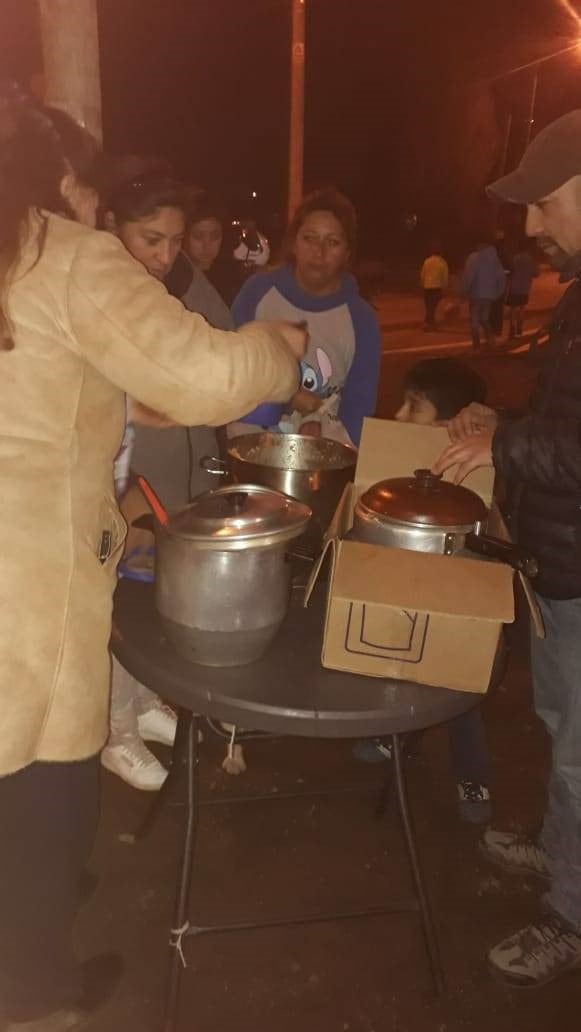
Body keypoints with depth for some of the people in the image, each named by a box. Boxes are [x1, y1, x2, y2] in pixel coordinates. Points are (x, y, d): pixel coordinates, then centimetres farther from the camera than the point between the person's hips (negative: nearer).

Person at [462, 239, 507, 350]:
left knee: (474, 320, 3)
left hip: (476, 294, -5)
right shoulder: (495, 259, 10)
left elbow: (468, 275, -17)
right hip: (490, 295, 5)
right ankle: (490, 339, 3)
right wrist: (498, 293, 15)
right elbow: (502, 277, 9)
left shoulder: (474, 257, -6)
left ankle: (476, 344, -2)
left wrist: (466, 290, -8)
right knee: (484, 319, 19)